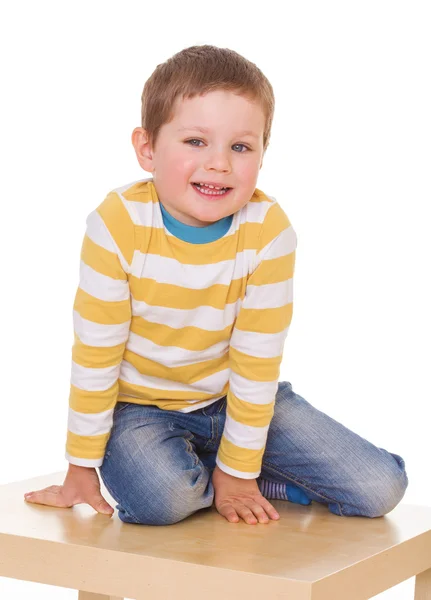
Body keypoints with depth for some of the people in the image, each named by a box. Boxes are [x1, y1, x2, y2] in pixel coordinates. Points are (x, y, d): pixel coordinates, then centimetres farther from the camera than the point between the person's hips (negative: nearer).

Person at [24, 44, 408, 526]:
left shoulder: (269, 231, -19)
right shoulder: (118, 224, -23)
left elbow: (256, 364, -14)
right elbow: (94, 356, -15)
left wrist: (237, 471, -11)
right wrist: (82, 468, -9)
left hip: (232, 397, 2)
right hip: (140, 405, -1)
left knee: (381, 489, -8)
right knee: (162, 496, -35)